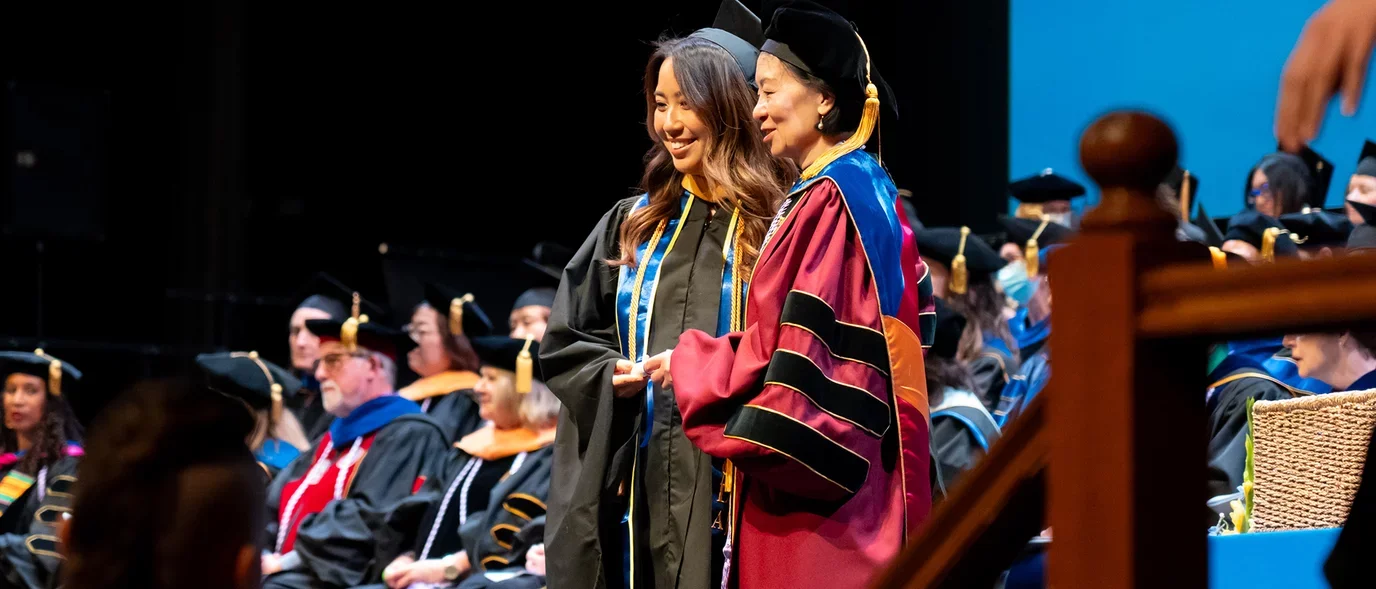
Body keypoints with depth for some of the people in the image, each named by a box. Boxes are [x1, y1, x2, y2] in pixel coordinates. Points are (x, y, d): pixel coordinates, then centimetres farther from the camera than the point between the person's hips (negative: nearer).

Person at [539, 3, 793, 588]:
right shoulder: (633, 224, 13)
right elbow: (563, 343, 16)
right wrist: (611, 375, -3)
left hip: (729, 491, -4)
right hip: (633, 490, 4)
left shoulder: (776, 225, -2)